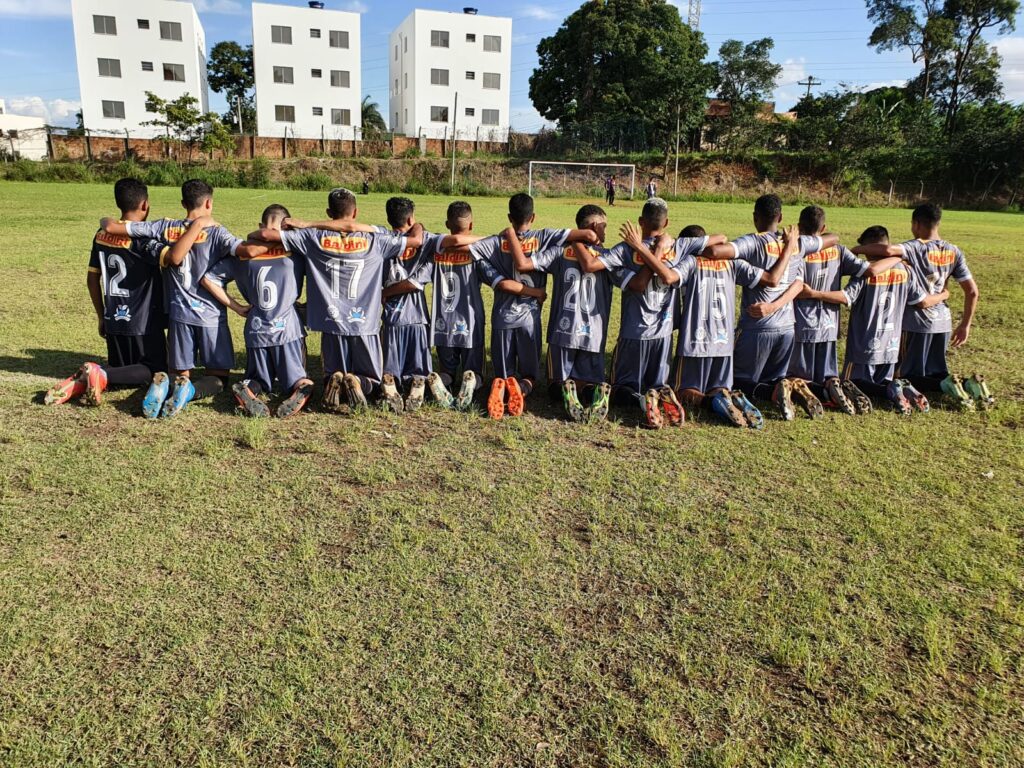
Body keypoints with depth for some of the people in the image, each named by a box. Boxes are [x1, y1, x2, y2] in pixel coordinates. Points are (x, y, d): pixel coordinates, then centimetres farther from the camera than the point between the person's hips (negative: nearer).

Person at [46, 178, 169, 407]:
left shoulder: (102, 235, 5)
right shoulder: (141, 238, -16)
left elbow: (92, 279, 11)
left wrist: (101, 315, 20)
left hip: (113, 319, 7)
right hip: (143, 322, -7)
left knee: (120, 370, 21)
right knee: (156, 370, 8)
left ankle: (80, 381, -8)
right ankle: (101, 374, -16)